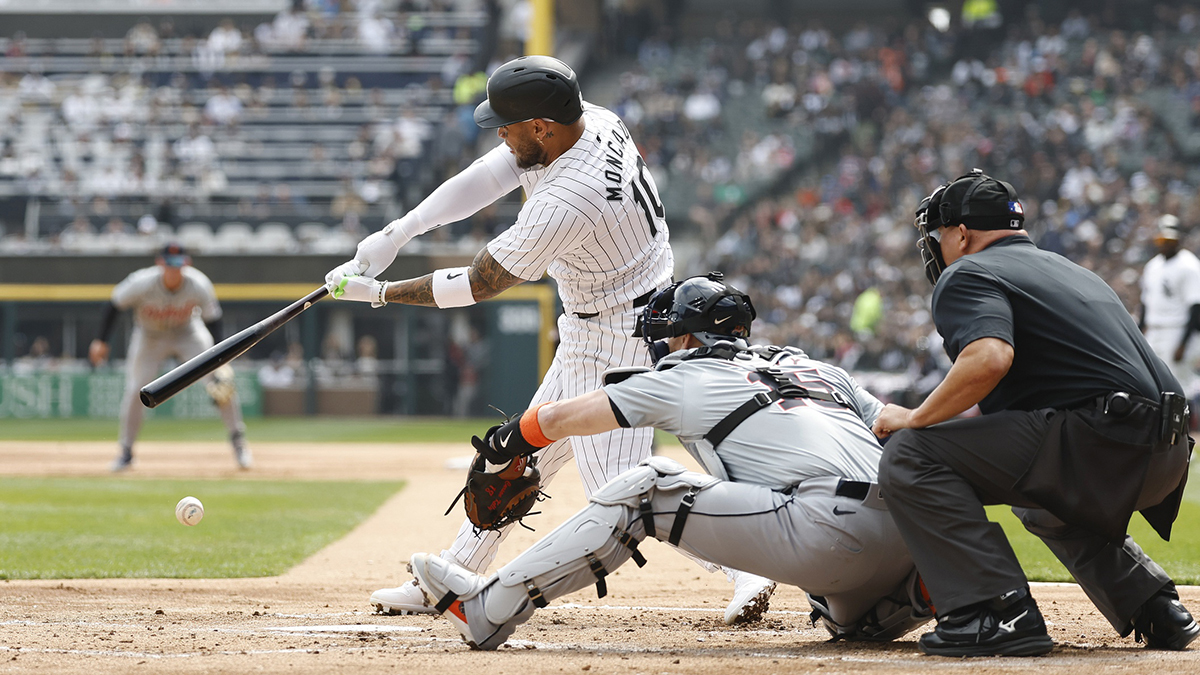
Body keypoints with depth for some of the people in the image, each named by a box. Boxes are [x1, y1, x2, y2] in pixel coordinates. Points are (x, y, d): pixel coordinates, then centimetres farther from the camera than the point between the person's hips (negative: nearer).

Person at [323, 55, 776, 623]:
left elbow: (480, 284, -21)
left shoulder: (566, 201, -32)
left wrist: (377, 293, -11)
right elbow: (485, 179, 0)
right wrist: (398, 232, -8)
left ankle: (742, 566, -20)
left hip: (614, 338, -10)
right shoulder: (590, 119, -7)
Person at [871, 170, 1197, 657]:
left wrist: (915, 419, -6)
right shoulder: (1071, 270, 31)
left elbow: (990, 358, -19)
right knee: (1047, 502, 40)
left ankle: (996, 613, -16)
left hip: (1097, 445, -9)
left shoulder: (966, 274, 2)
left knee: (909, 455, -7)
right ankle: (1156, 608, 24)